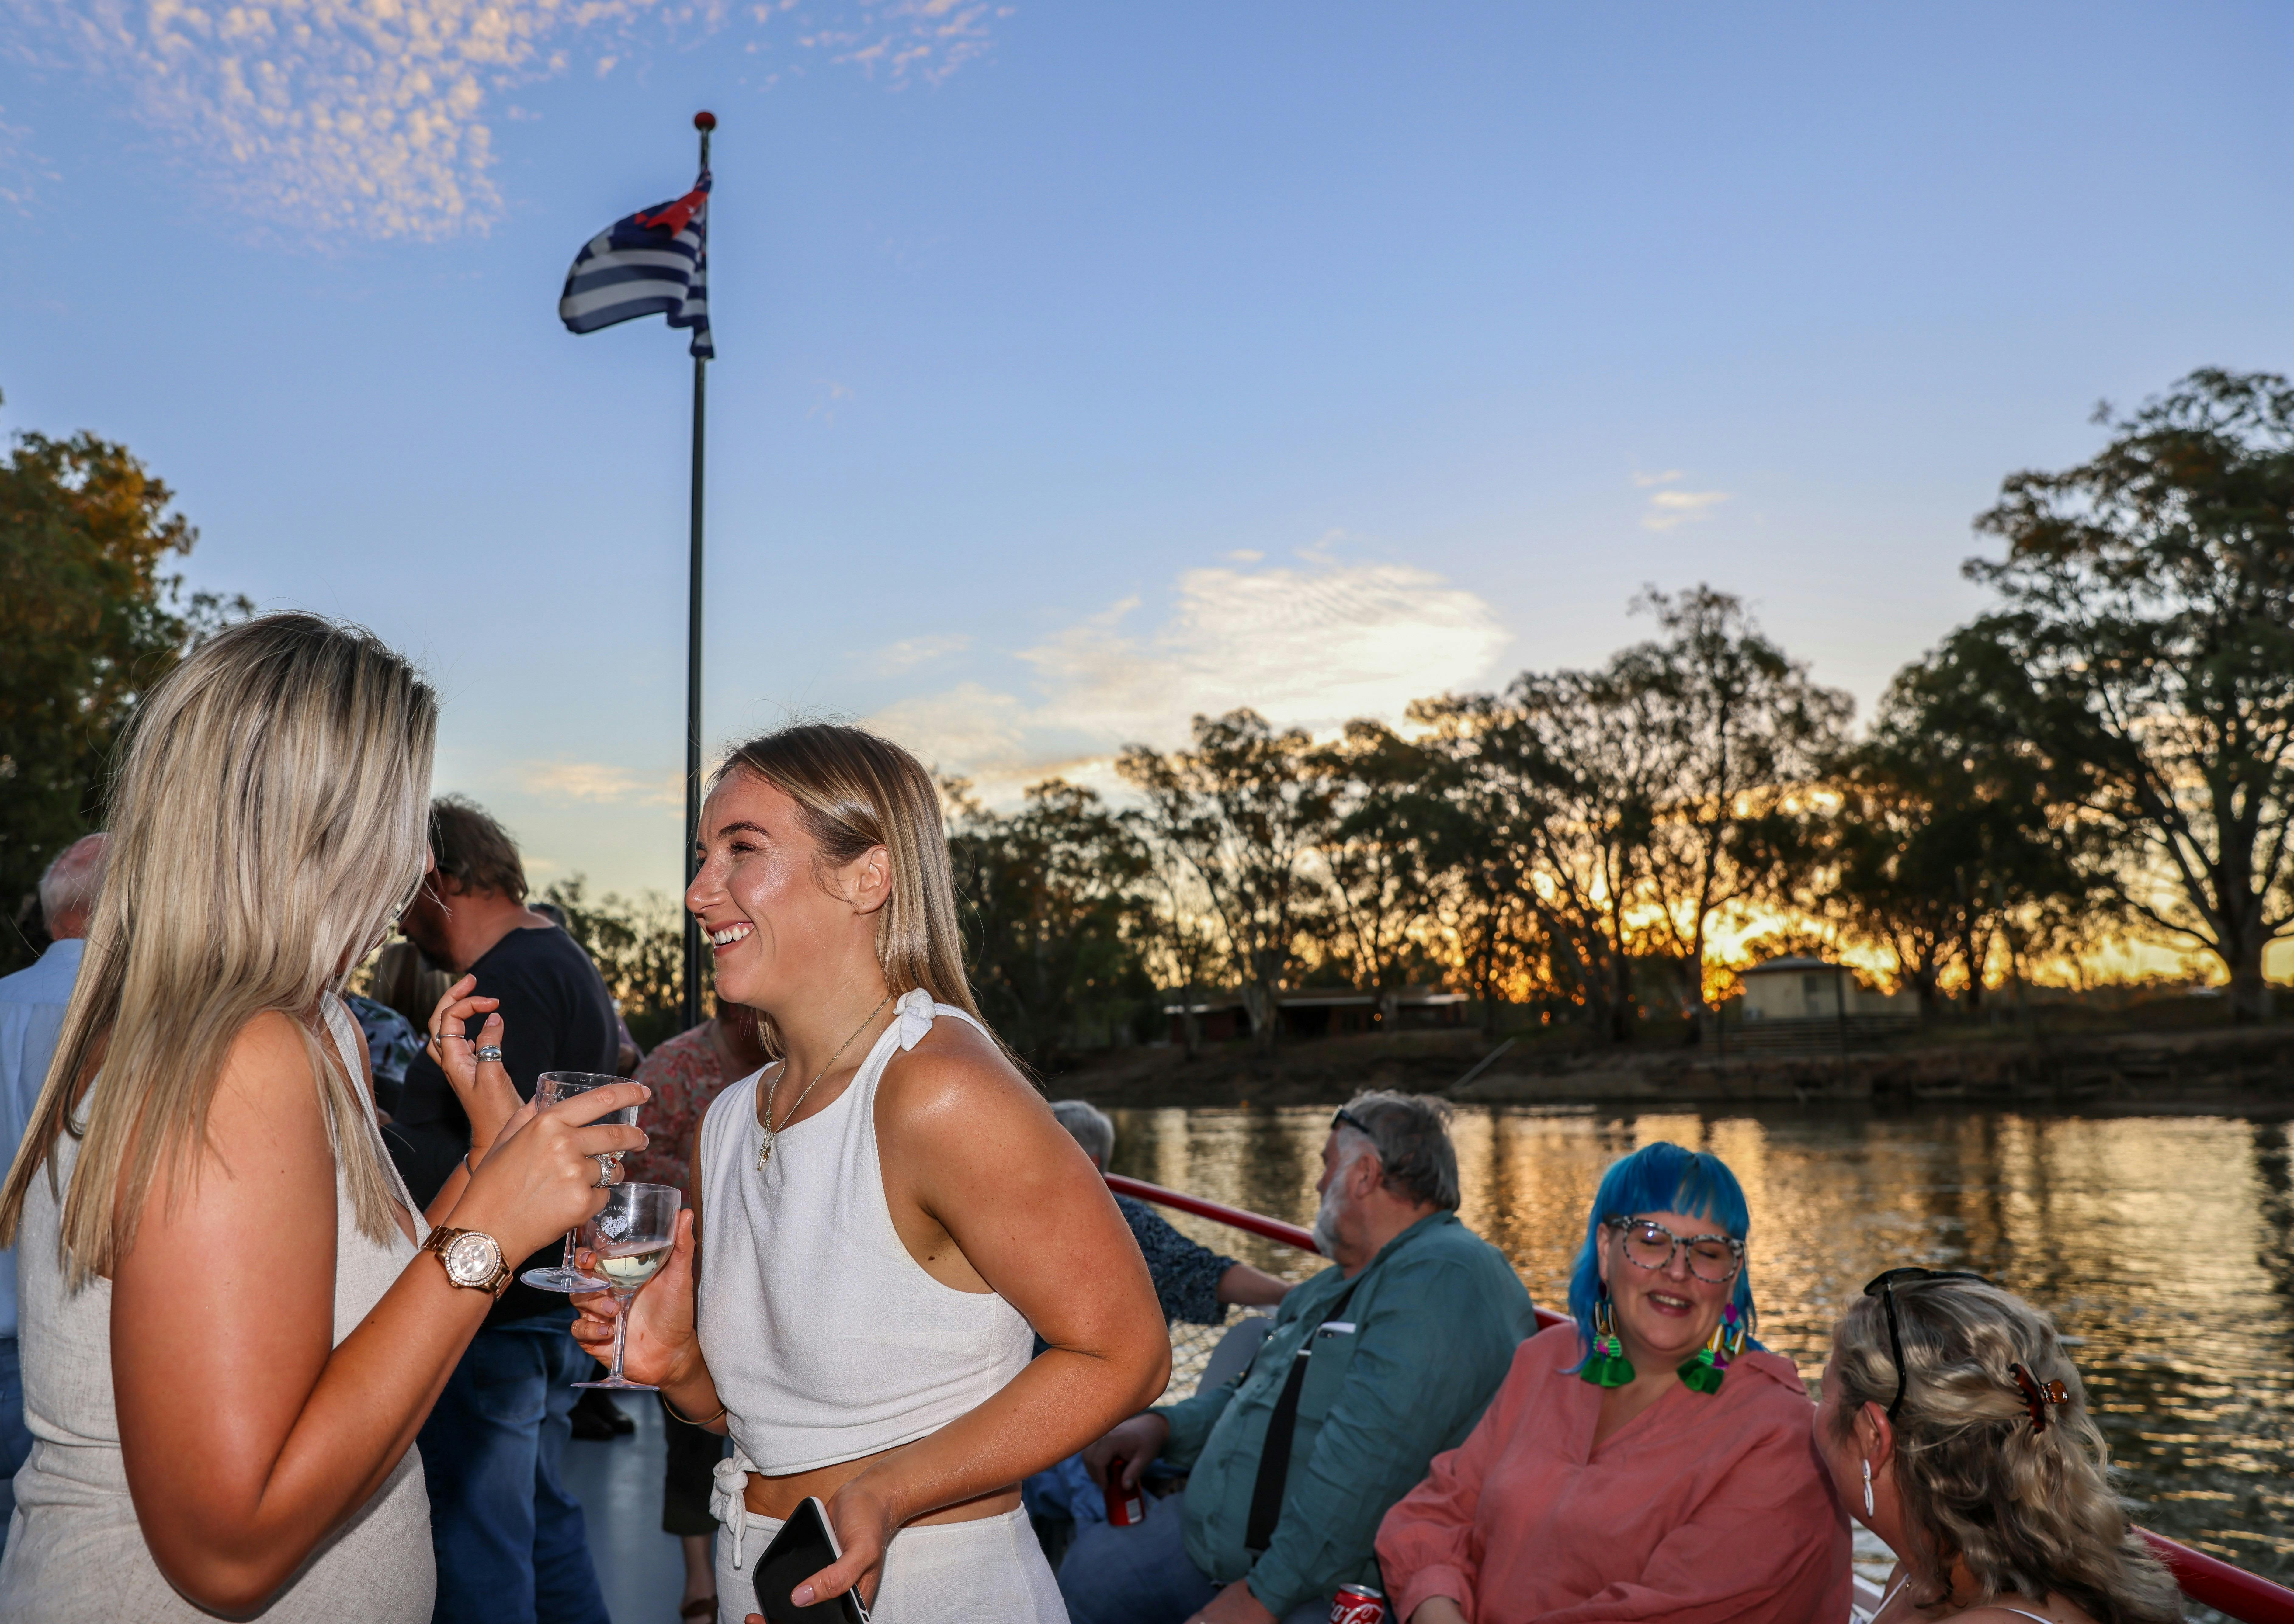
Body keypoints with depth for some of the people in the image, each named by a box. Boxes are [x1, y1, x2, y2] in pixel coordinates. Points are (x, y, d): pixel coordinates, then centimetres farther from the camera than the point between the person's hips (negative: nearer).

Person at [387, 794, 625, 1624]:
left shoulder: (511, 982, -18)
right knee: (542, 1520, 21)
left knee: (477, 1545, -1)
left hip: (501, 1314, -11)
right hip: (556, 1300, 11)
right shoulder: (565, 962, 15)